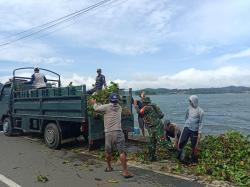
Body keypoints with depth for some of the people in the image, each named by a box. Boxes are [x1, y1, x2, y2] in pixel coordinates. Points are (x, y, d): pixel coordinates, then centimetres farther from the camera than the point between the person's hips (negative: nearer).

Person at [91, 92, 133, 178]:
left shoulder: (107, 107, -2)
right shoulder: (119, 107, 11)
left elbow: (96, 108, 9)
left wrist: (94, 103, 30)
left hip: (108, 133, 0)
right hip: (118, 132, 0)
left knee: (108, 151, 18)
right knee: (122, 152, -2)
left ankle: (109, 167, 37)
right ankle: (125, 171, -4)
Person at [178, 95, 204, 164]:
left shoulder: (200, 111, -9)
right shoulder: (189, 109, 4)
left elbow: (200, 122, -5)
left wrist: (199, 133, -7)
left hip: (194, 131, -3)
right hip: (186, 128, 4)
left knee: (194, 146, 6)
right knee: (181, 143, -3)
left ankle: (194, 160, 24)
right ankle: (181, 157, 16)